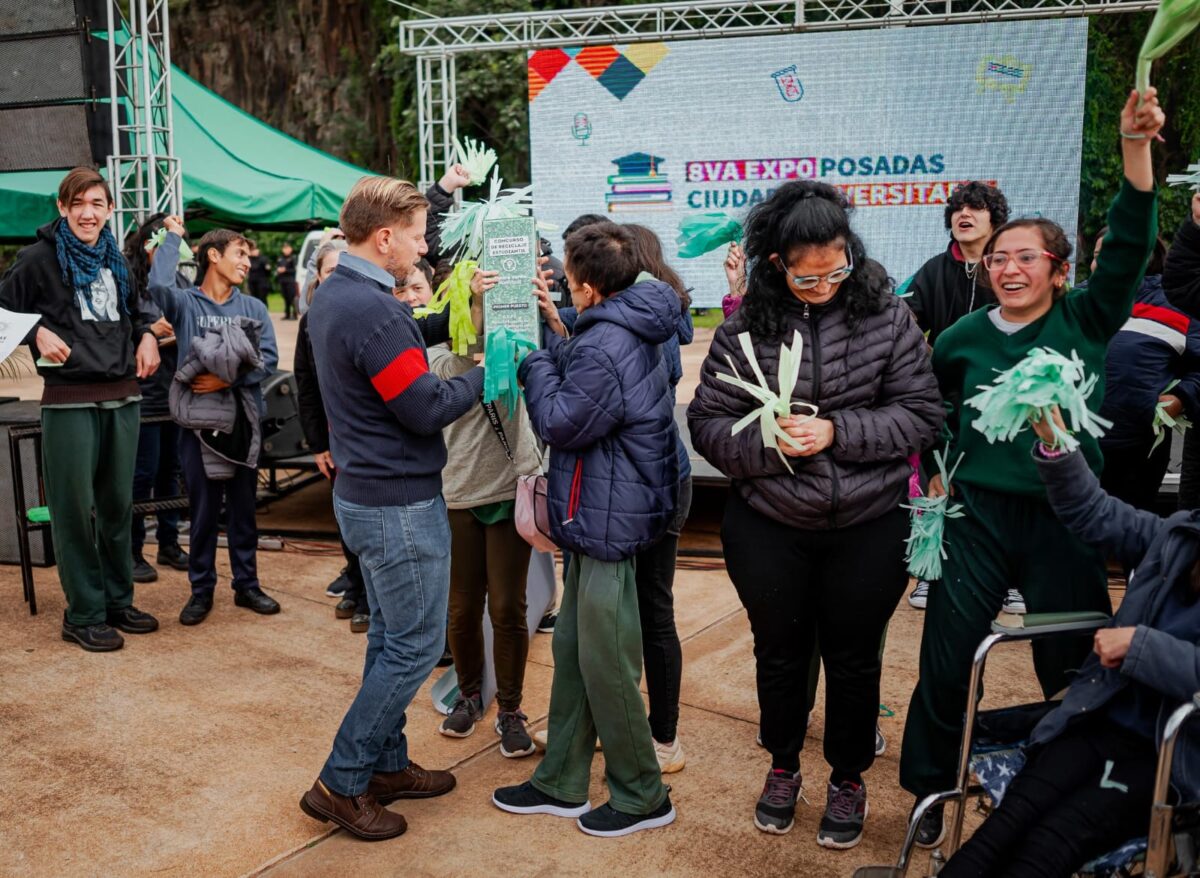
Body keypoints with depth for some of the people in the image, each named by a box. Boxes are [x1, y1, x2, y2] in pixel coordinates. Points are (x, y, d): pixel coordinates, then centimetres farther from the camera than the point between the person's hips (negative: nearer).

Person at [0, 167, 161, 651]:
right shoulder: (39, 258, -3)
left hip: (122, 396, 6)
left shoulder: (117, 261, 14)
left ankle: (118, 601, 24)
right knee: (74, 507, 0)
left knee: (118, 503, 12)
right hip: (69, 399, -5)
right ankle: (83, 615, 10)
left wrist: (146, 334, 8)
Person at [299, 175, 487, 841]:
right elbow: (427, 410, -22)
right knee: (415, 646, 1)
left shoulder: (332, 294, 7)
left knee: (390, 638, 19)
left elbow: (401, 342, 15)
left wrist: (455, 313, 2)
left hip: (362, 495, 10)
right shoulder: (372, 310, -24)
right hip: (400, 505, -10)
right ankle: (341, 785, 9)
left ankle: (386, 764, 30)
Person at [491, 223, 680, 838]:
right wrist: (554, 329, 11)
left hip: (608, 525, -11)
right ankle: (561, 783, 30)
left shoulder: (603, 347, -24)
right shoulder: (630, 329, 8)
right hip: (601, 517, 11)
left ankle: (642, 797, 19)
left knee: (605, 665, 2)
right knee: (572, 650, 17)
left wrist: (536, 359, -6)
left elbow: (560, 424, -17)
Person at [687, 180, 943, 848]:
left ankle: (849, 780, 37)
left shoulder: (887, 316, -8)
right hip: (768, 528, 1)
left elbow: (923, 415, -8)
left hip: (869, 527, 0)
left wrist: (836, 432, -20)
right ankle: (783, 767, 41)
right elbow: (708, 424, -5)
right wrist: (769, 443, -22)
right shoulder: (744, 328, -8)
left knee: (854, 658, 14)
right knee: (780, 652, 17)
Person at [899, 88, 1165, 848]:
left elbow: (1130, 244, -17)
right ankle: (932, 793, 24)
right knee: (945, 662, 4)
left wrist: (1136, 147, -28)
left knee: (1072, 670, 10)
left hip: (1065, 519, 0)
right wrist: (934, 474, 10)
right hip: (978, 515, 1)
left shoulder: (1088, 321, -2)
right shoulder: (964, 338, 1)